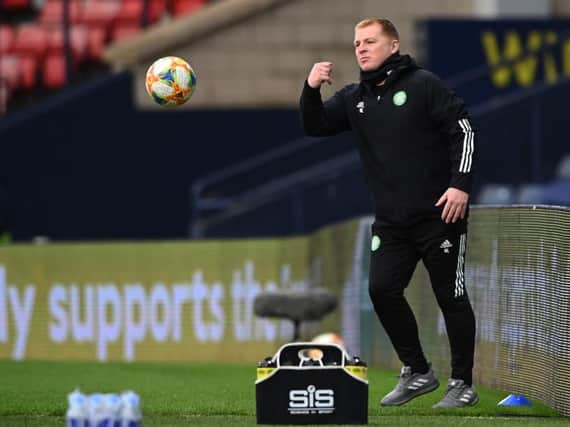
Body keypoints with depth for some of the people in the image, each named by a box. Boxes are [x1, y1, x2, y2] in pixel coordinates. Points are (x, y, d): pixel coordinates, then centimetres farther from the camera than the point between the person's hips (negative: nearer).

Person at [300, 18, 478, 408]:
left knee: (451, 296, -1)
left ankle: (463, 383, 9)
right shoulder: (355, 98, 11)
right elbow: (315, 126, 6)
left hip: (439, 215, -6)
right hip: (391, 222, 6)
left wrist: (461, 184, -17)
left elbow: (463, 130, -9)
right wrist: (312, 91, -12)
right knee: (383, 290, -3)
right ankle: (417, 373, 13)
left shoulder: (423, 85, -7)